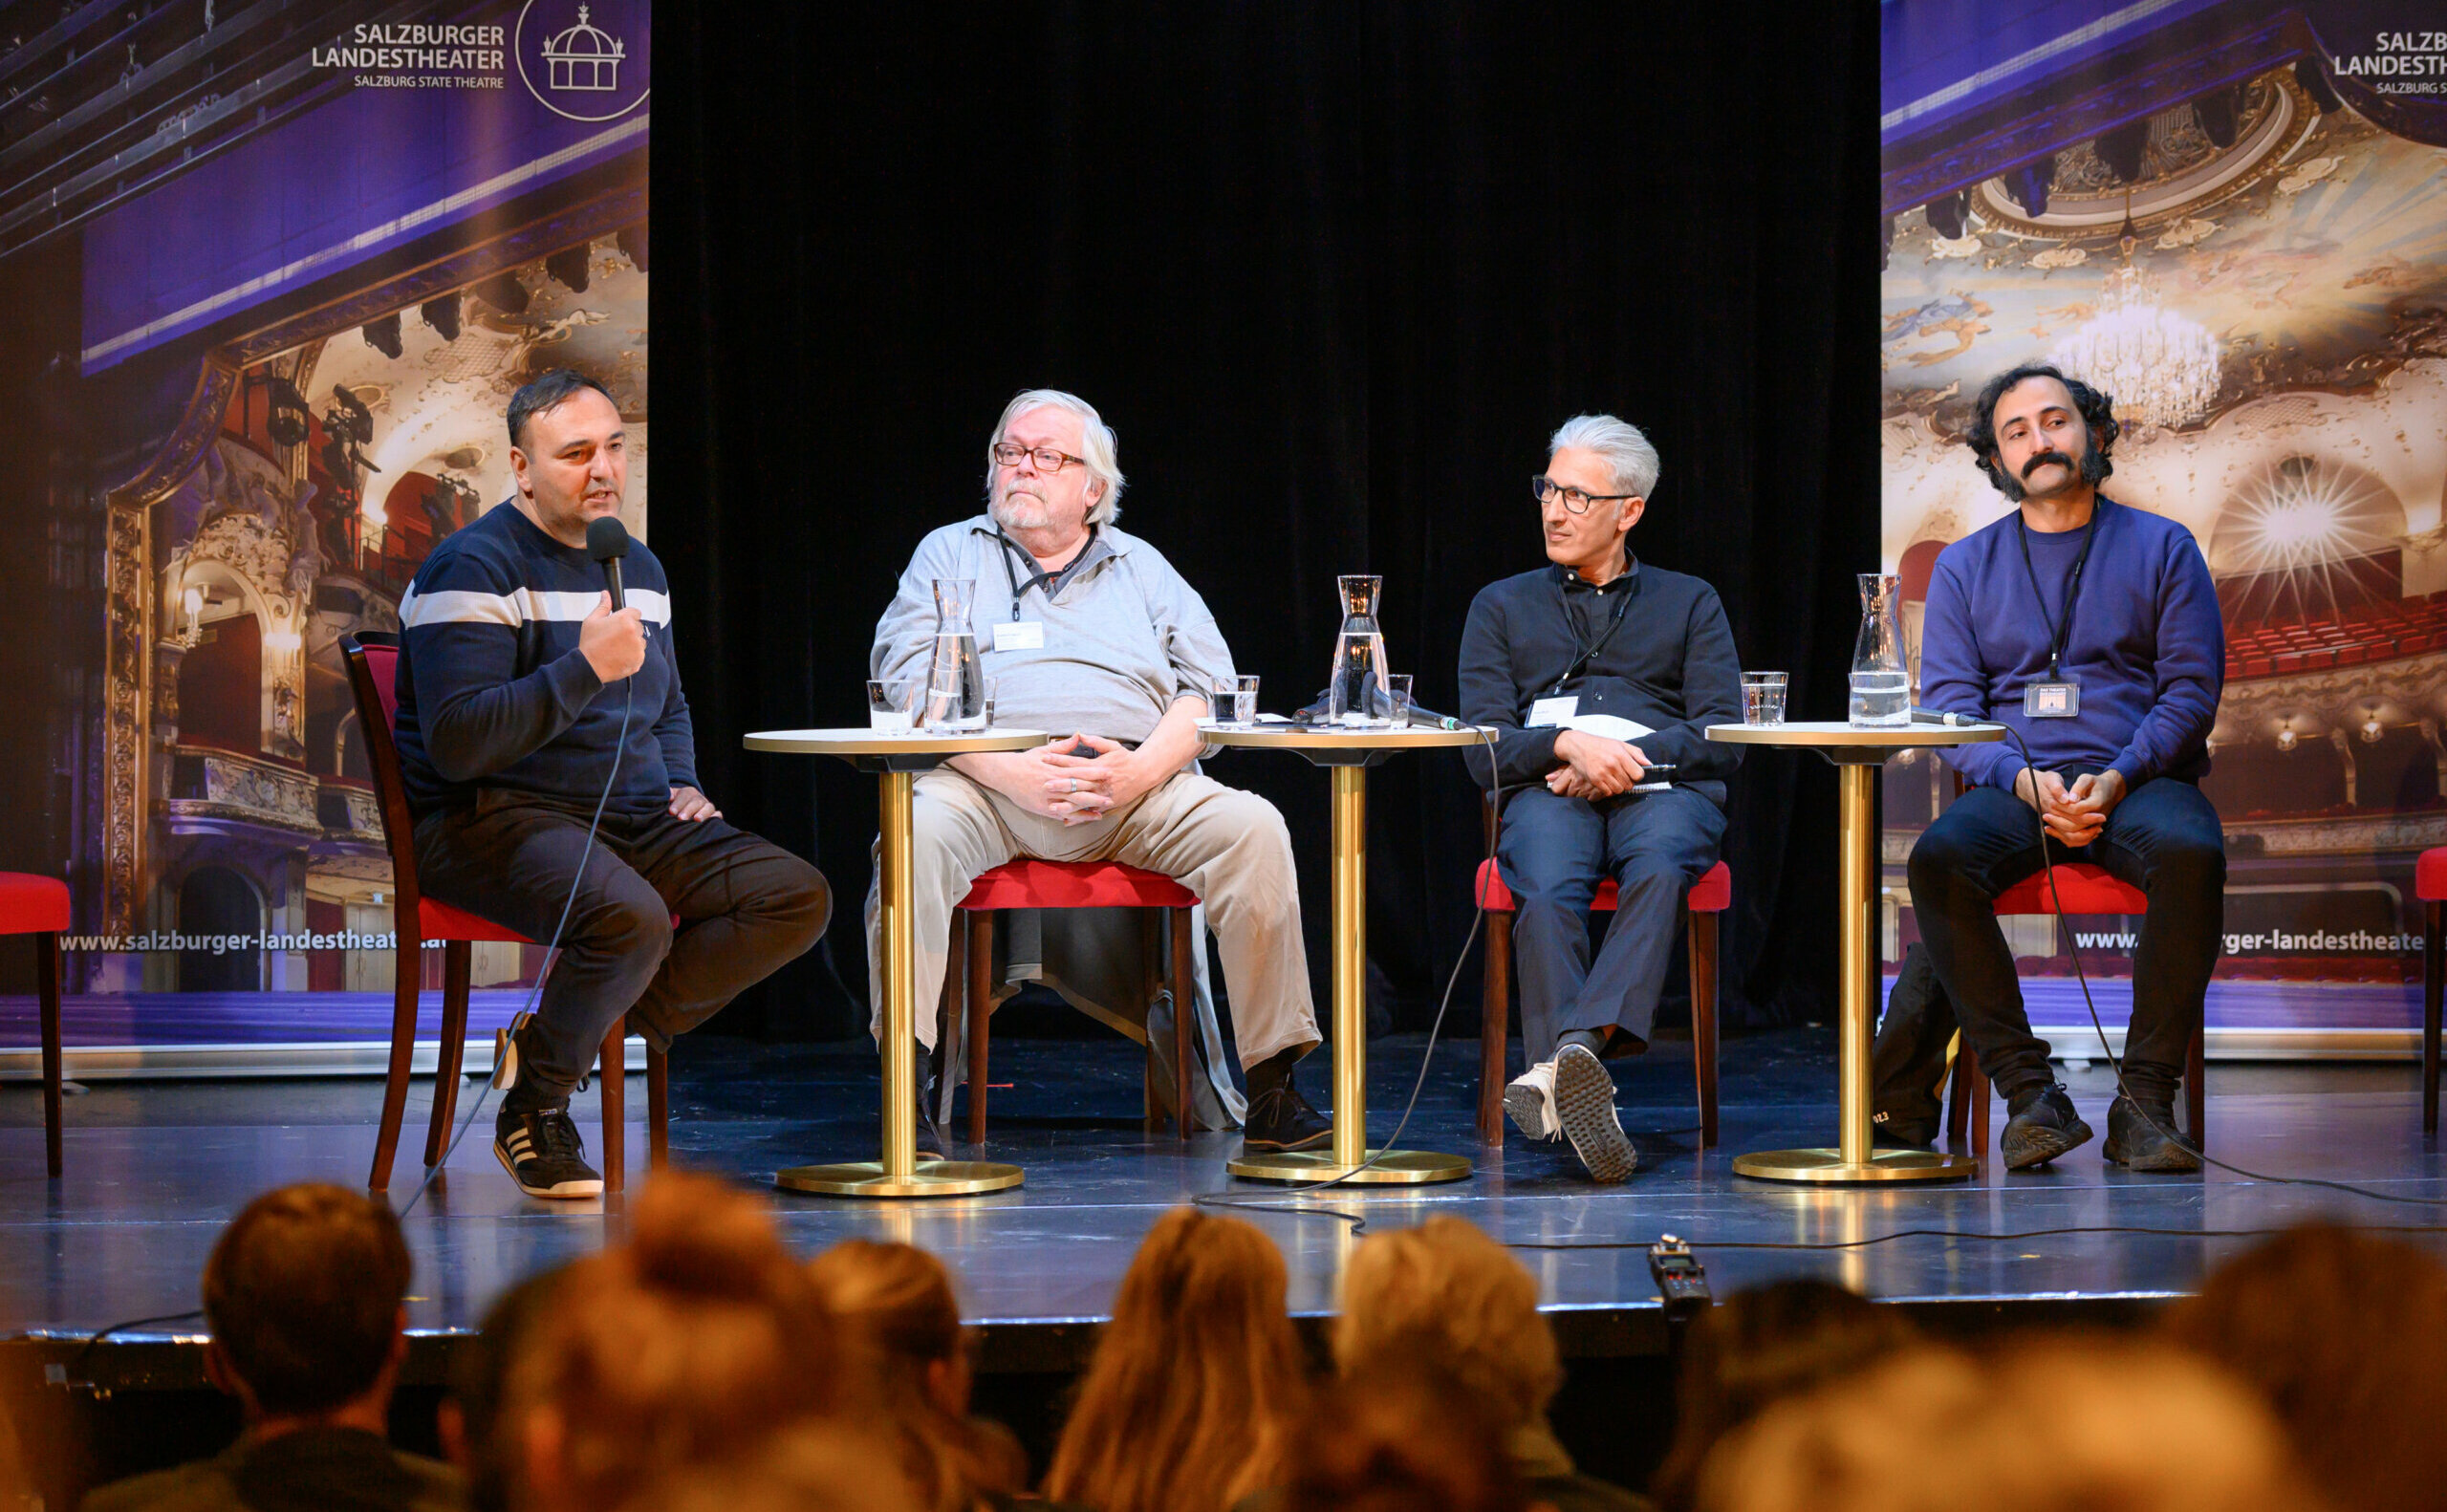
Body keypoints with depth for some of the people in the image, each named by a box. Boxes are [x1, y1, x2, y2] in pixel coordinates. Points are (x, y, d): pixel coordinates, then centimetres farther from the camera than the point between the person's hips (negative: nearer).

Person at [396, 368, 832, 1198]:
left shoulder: (638, 567, 17)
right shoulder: (475, 569, -10)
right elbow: (456, 744, -21)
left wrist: (680, 786, 12)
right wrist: (585, 669, -26)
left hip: (633, 819, 8)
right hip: (494, 817, -8)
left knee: (799, 898, -11)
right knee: (631, 919, -37)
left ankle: (571, 1037, -7)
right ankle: (535, 1107, -9)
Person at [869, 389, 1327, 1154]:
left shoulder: (1142, 568, 23)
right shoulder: (950, 554, 18)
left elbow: (1208, 689, 11)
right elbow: (908, 688, 2)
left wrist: (1142, 769, -10)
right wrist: (1013, 772, -14)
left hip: (1138, 784, 2)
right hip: (989, 782, -1)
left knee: (1252, 828, -25)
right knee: (917, 830, -35)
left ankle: (1272, 1089, -23)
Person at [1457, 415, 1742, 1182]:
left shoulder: (1689, 603, 24)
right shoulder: (1503, 606, 25)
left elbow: (1724, 739, 9)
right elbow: (1482, 744, 11)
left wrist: (1626, 758, -9)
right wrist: (1568, 743, -10)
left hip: (1662, 785, 0)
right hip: (1547, 791, 0)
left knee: (1659, 869, -39)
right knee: (1547, 891, -36)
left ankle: (1571, 1049, -57)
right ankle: (1580, 1089, -53)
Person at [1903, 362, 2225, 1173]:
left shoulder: (2162, 548, 10)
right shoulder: (1966, 567, 14)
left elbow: (2192, 689, 3)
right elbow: (1948, 703, 6)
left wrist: (2118, 778, -14)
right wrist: (2024, 780, -14)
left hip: (2138, 779, -1)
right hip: (2016, 786, 1)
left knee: (2190, 852, -36)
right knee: (1939, 856, -32)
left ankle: (2144, 1100, -29)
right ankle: (2029, 1092, -28)